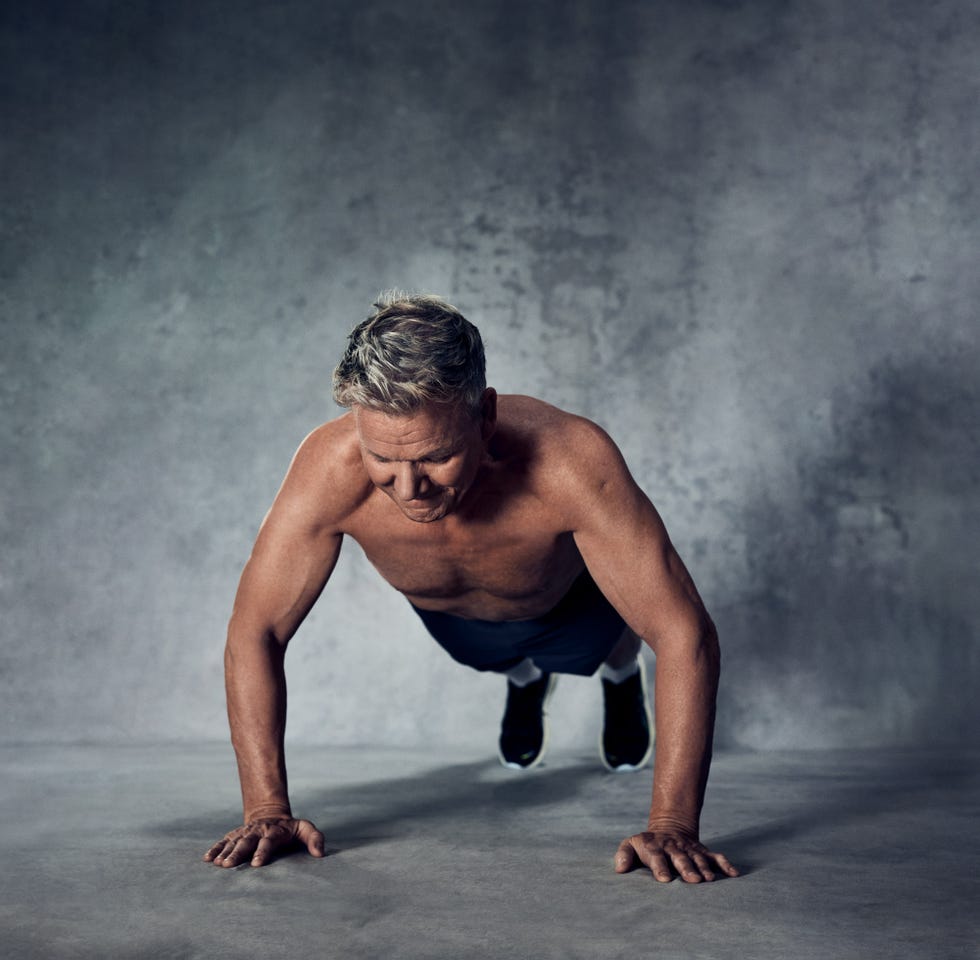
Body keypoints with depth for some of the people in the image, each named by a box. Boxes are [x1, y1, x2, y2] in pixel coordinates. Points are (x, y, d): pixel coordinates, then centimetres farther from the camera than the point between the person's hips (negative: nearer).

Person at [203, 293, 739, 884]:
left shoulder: (570, 461, -49)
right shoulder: (332, 468, -44)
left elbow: (686, 634, -44)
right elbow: (254, 635, -32)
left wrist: (671, 825, -49)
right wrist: (268, 807, -37)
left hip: (572, 603, -1)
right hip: (450, 615, 2)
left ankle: (622, 680, 64)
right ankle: (527, 680, 66)